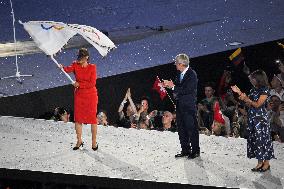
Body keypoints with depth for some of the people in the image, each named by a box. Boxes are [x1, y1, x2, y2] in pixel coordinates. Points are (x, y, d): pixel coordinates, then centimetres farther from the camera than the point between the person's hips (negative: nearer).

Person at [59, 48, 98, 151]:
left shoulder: (92, 67, -9)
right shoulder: (75, 65, -1)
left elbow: (92, 83, -14)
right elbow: (69, 69, -21)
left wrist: (79, 84, -15)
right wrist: (62, 68, -41)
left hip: (90, 95, -3)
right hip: (79, 95, 3)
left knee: (92, 118, 1)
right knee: (78, 118, 5)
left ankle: (94, 142, 11)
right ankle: (79, 141, 18)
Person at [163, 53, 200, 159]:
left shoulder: (192, 74, -14)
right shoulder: (180, 75, 11)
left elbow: (186, 90, -21)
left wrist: (173, 86, -18)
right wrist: (169, 85, 0)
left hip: (189, 106, -8)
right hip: (180, 106, 8)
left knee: (192, 129, -3)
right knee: (181, 129, 11)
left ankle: (195, 151, 5)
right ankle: (185, 150, 18)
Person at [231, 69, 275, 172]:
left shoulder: (265, 90, -9)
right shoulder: (253, 90, 12)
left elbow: (257, 104, -14)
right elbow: (249, 104, 11)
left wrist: (246, 98, -14)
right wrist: (239, 93, 7)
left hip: (261, 117, -8)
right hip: (252, 117, 8)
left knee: (262, 138, -5)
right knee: (254, 139, 7)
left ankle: (266, 163, 2)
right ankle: (260, 162, 12)